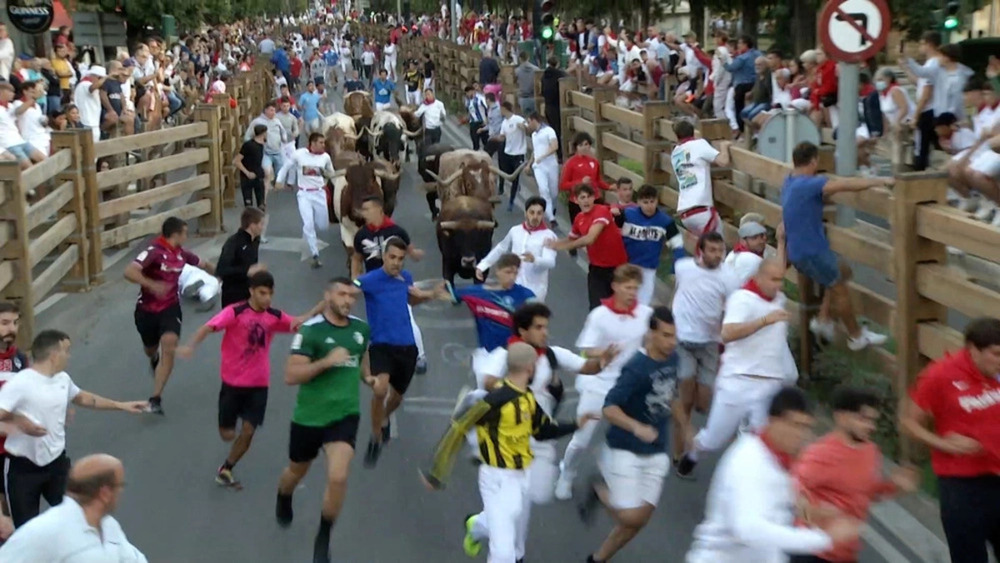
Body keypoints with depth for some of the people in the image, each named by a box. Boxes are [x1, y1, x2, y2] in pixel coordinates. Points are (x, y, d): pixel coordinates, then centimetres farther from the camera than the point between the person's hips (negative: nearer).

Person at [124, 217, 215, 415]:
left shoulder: (181, 253, -1)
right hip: (147, 310, -2)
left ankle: (156, 398, -20)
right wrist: (151, 285, -46)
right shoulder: (154, 251, -21)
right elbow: (129, 272, -34)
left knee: (169, 349, -20)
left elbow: (203, 264, 20)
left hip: (170, 308, 3)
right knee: (150, 350, 19)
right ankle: (155, 359, 61)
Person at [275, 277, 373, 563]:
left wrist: (368, 378, 3)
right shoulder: (311, 330, -16)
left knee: (338, 478, -17)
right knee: (297, 471, 21)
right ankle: (283, 502, 59)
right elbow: (291, 376, -20)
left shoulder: (361, 328, 1)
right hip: (309, 416, -2)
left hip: (345, 415, 2)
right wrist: (327, 361, -30)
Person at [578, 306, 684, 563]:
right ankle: (599, 490, 21)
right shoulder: (636, 368, -22)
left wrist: (686, 428, 26)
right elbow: (609, 408, -27)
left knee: (640, 519, 7)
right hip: (624, 451, -7)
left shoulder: (672, 359, 1)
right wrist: (637, 428, -42)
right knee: (630, 517, -10)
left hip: (656, 454, 7)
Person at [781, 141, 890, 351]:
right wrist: (880, 181, -20)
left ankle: (823, 319, 21)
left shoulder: (790, 182, 9)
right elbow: (848, 185, -27)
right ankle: (856, 337, 19)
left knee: (843, 271, 23)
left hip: (799, 249, 10)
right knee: (840, 289, 6)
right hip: (811, 252, -10)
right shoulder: (809, 184, -22)